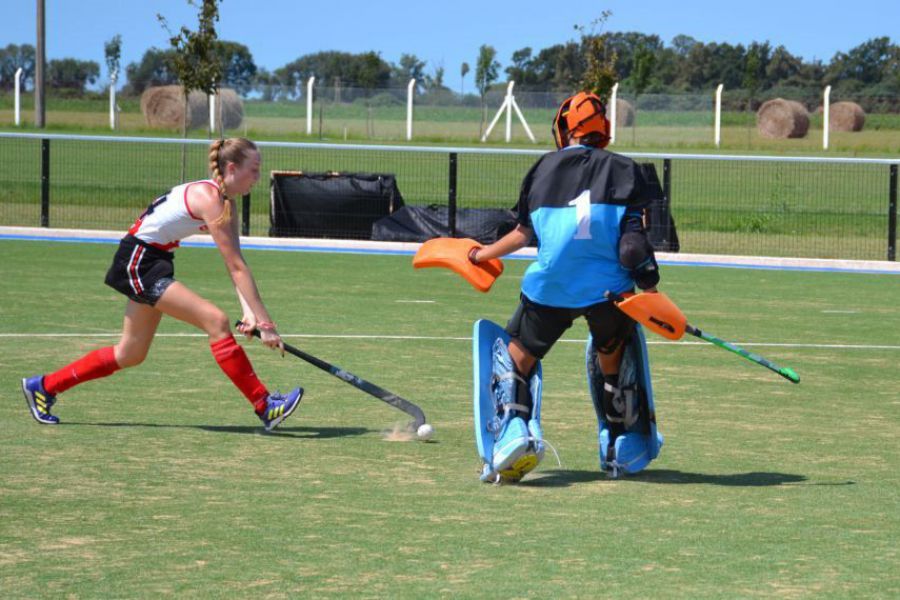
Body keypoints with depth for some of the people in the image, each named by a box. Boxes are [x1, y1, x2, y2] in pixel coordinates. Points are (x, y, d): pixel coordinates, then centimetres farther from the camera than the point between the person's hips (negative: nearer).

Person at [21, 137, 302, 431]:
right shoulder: (209, 199, -23)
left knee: (131, 354, 16)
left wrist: (248, 311, -14)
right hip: (137, 261, -10)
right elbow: (237, 267, -26)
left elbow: (235, 265, 0)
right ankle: (265, 407, -18)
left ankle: (44, 386, 28)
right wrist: (264, 323, -26)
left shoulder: (226, 202, 5)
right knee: (216, 321, -19)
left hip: (152, 264, 10)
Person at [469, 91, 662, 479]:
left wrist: (485, 254, 30)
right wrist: (649, 287, -1)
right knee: (612, 365, 20)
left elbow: (526, 231, 14)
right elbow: (632, 240, -4)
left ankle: (515, 428, -14)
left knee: (518, 359, 10)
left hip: (549, 287, 0)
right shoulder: (622, 170, 4)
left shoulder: (544, 168, 8)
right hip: (608, 287, 0)